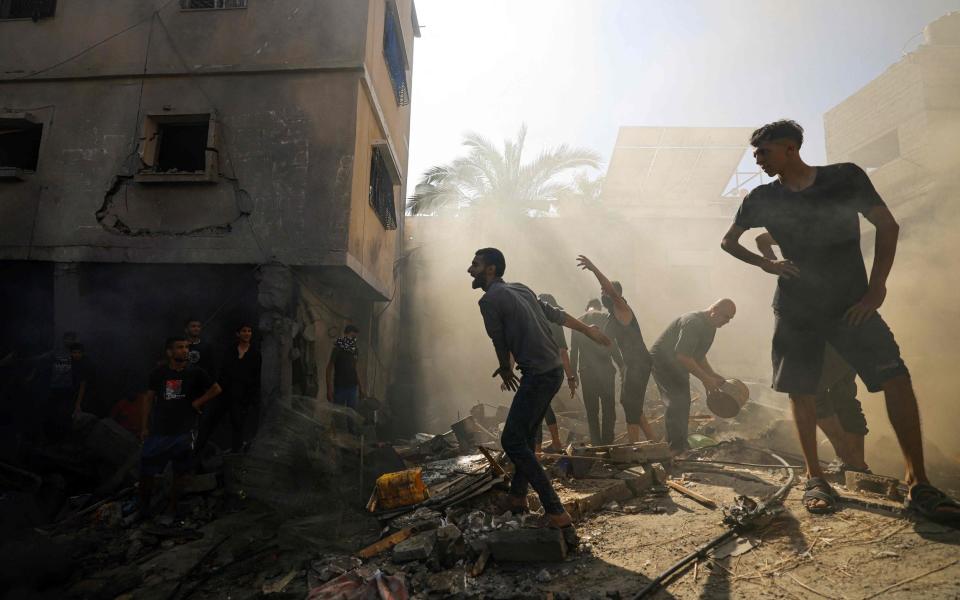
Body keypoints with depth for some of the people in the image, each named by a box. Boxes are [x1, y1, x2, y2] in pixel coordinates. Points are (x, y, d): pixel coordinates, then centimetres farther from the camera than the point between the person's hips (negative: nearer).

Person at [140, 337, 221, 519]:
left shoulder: (195, 372, -5)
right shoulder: (159, 373, -1)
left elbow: (216, 389, -1)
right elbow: (150, 399, 7)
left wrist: (197, 403, -7)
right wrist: (145, 426, 6)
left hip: (184, 432, -1)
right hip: (159, 431, 1)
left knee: (180, 472, 9)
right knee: (146, 470, 3)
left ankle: (171, 506, 25)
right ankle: (143, 506, 23)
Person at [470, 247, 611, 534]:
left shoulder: (490, 300, -12)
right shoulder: (520, 289, 14)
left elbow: (500, 342, -2)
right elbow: (555, 314, 19)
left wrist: (506, 371, 16)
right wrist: (589, 330, 28)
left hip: (538, 376, -10)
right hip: (554, 370, 10)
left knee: (512, 441, -7)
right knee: (526, 437, 19)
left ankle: (557, 514, -8)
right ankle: (517, 497, 31)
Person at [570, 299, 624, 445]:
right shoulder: (605, 318, 0)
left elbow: (573, 351, 8)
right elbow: (612, 345, -8)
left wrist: (572, 374, 12)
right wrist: (621, 366, -3)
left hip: (586, 371, 3)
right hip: (605, 369, -3)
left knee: (592, 410, 10)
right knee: (608, 409, 6)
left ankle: (596, 443, 10)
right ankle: (607, 442, 4)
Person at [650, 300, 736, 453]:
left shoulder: (710, 327, 5)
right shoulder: (693, 322, -27)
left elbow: (698, 355, 16)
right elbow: (682, 356, -33)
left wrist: (712, 375, 4)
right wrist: (705, 378, -28)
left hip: (678, 366, 10)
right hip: (662, 361, -10)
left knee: (683, 405, 11)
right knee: (677, 402, -15)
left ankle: (681, 445, 22)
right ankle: (675, 447, -9)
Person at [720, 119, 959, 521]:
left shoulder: (845, 177, -1)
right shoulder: (762, 198, 3)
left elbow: (887, 226, 0)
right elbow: (728, 242, 14)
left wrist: (877, 287, -7)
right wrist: (766, 264, -3)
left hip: (851, 303, -1)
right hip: (795, 309, 2)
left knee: (895, 377, -14)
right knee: (801, 392, 0)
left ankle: (918, 484, -5)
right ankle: (815, 477, 13)